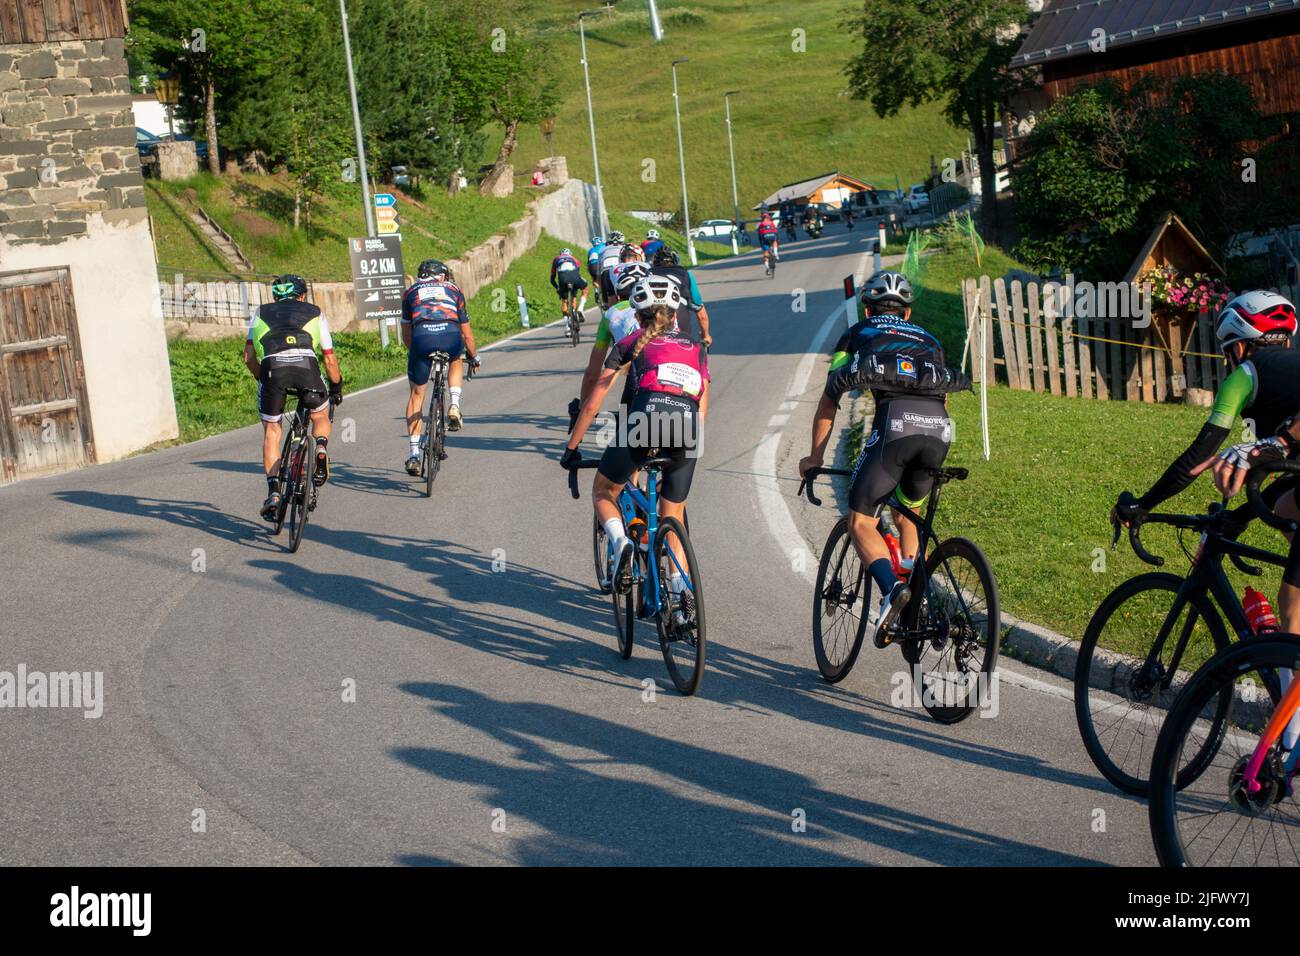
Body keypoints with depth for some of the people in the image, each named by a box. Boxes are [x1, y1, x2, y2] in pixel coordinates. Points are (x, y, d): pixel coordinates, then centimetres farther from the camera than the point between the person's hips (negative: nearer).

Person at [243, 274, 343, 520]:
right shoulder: (314, 313, 31)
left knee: (271, 431, 18)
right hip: (306, 364, 0)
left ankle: (272, 491, 6)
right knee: (321, 417, 27)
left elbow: (249, 357, 23)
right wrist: (337, 388, 45)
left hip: (271, 366, 0)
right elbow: (330, 359, 30)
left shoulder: (261, 313, 32)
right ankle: (321, 448, -5)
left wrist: (261, 379, 39)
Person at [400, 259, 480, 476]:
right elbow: (466, 333, 35)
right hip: (451, 337, 0)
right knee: (456, 360, 37)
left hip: (422, 338, 0)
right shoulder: (453, 289, 31)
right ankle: (454, 406, 14)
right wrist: (474, 356, 52)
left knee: (416, 394, 18)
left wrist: (413, 352, 55)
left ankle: (414, 455, 13)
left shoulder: (411, 292, 31)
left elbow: (406, 335, 36)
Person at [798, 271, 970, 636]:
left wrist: (815, 457, 33)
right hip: (939, 428, 4)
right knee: (907, 514, 28)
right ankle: (916, 601, 24)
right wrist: (926, 461, 52)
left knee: (861, 523, 0)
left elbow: (828, 402, 25)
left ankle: (891, 590, -25)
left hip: (894, 422, -4)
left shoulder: (856, 336, 29)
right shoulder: (928, 340, 37)